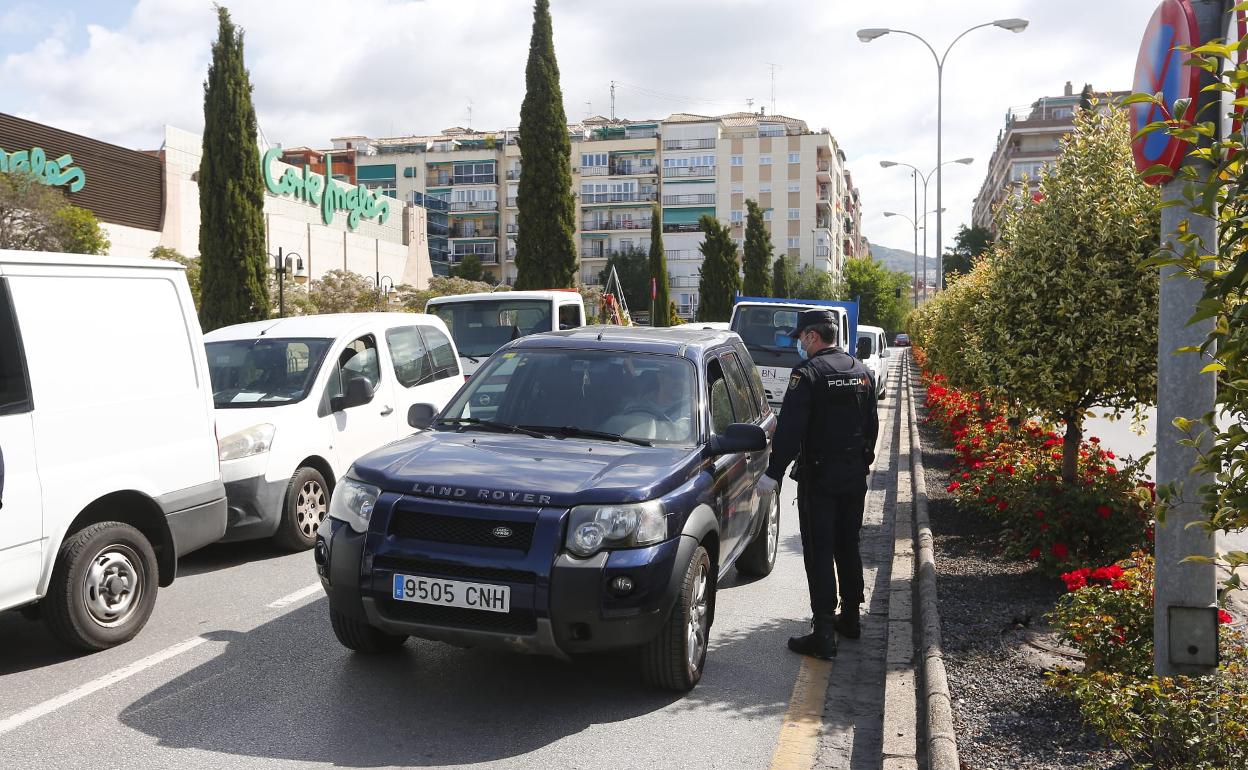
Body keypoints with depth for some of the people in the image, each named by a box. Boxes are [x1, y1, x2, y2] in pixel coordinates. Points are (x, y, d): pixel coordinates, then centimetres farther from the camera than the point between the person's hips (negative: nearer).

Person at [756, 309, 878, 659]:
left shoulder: (809, 373, -15)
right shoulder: (861, 371, 9)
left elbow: (789, 429, -20)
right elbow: (871, 424, 17)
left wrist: (773, 473, -17)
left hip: (819, 477, -7)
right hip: (855, 476, 8)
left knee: (819, 553, -4)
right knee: (848, 547, 18)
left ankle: (824, 636, -4)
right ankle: (850, 618, 30)